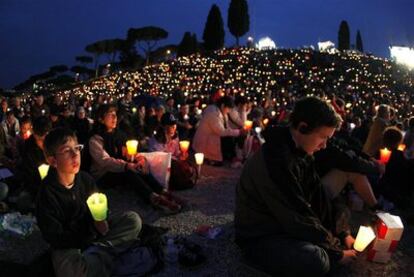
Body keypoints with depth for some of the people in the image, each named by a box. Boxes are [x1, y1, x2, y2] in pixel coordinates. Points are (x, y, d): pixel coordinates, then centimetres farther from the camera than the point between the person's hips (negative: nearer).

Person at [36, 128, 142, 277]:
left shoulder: (85, 179, -6)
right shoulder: (47, 193, -19)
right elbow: (54, 237, -17)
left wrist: (100, 220, -14)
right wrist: (90, 240, -24)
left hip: (92, 231, 4)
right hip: (67, 243, -4)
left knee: (134, 220, -12)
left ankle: (97, 249, -16)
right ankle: (101, 253, -11)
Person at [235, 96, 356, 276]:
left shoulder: (300, 151, 0)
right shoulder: (276, 160, -30)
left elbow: (316, 196, 3)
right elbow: (297, 217, -27)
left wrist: (343, 232, -1)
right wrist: (336, 252, -15)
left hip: (287, 223, 9)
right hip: (259, 236, -9)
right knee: (317, 262, -32)